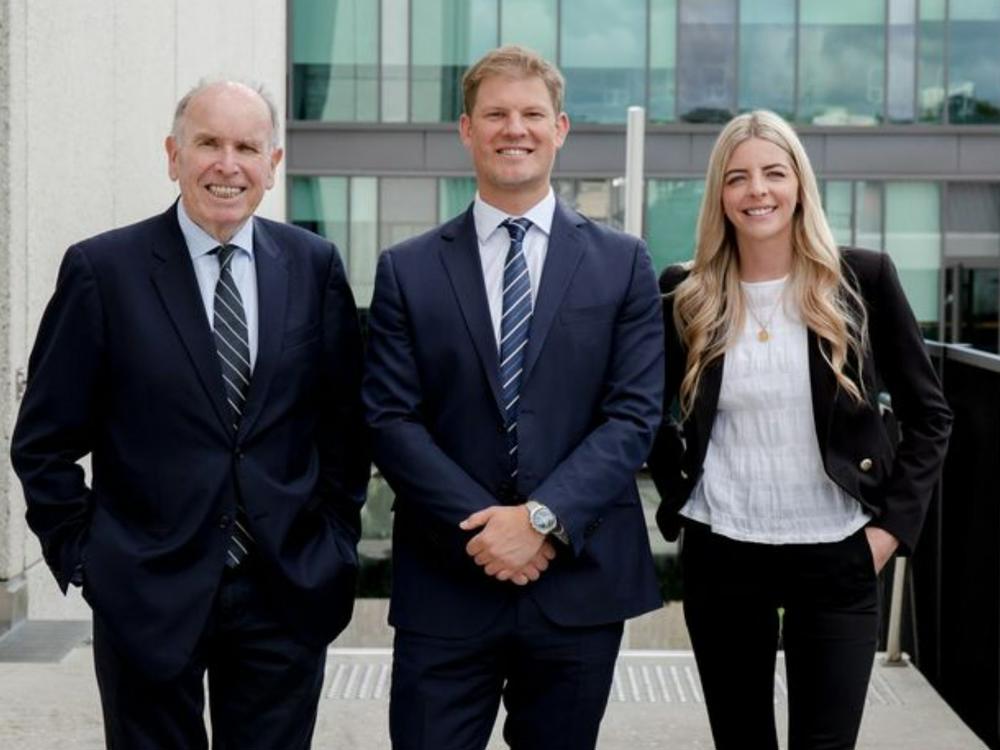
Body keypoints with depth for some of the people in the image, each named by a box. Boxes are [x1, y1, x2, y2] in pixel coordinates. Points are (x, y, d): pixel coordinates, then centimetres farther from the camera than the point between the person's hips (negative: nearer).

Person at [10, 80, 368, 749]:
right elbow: (44, 441, 0)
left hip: (287, 593, 2)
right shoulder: (103, 269, -4)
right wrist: (83, 556, -3)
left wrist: (336, 539, 5)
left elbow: (346, 419, 10)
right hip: (148, 594, -2)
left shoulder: (314, 266, 3)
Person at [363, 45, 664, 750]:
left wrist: (543, 519, -14)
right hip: (446, 583, 0)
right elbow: (391, 421, -2)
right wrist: (480, 528, -13)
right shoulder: (407, 270, 4)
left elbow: (635, 415, -2)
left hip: (580, 580, 1)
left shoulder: (623, 263, 5)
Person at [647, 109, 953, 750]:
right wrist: (678, 494, 4)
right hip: (721, 555, 2)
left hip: (837, 554, -1)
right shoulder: (685, 294, 0)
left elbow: (929, 414, 2)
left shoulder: (863, 278, -3)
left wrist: (895, 524, -5)